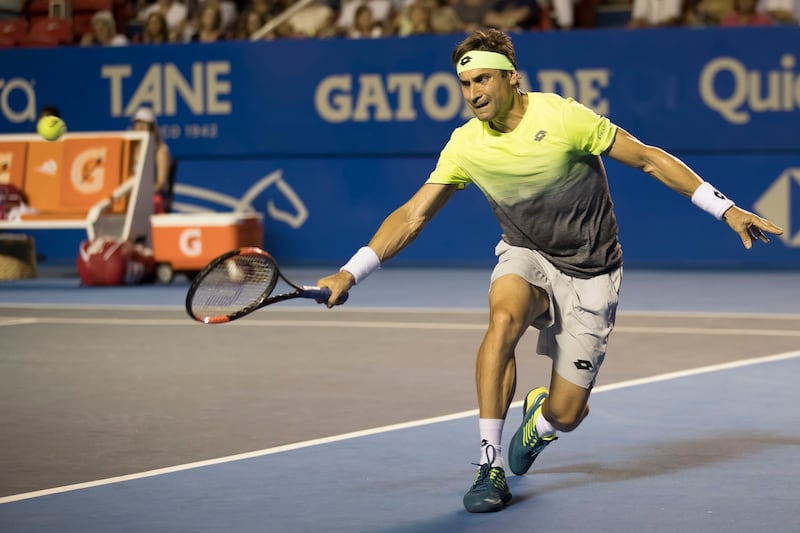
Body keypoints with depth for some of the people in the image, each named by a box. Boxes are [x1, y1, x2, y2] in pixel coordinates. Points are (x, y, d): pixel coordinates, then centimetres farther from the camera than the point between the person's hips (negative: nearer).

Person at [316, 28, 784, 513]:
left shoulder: (562, 117, -19)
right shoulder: (466, 145, -9)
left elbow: (648, 158, -11)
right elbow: (412, 216, -4)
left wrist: (727, 209, -10)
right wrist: (351, 273, -14)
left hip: (590, 273, -2)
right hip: (527, 258, 2)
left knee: (566, 414, -6)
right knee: (504, 317, -36)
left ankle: (539, 417, 36)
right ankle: (492, 468, -29)